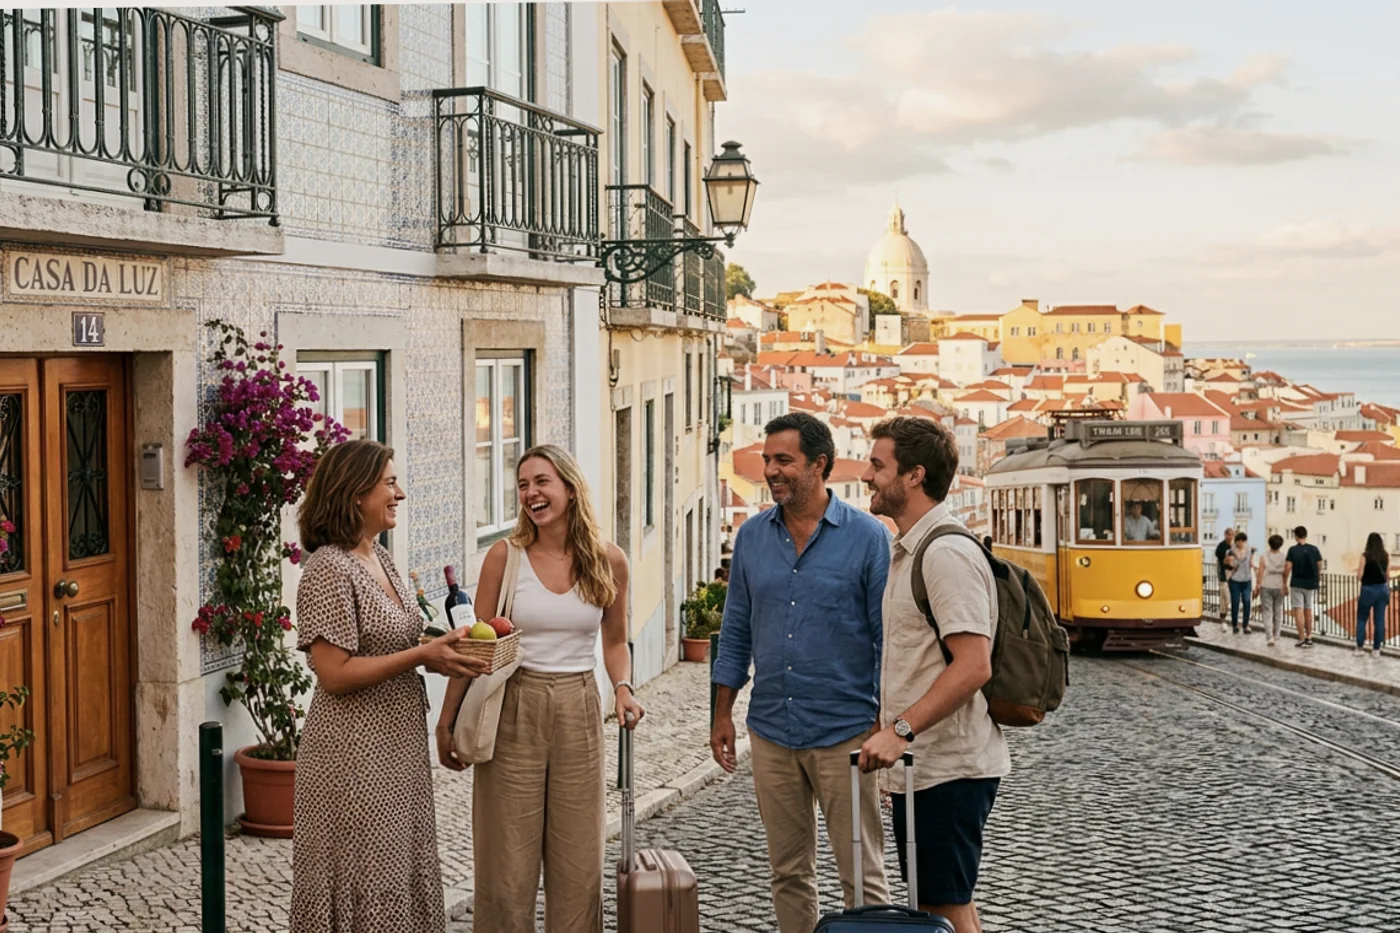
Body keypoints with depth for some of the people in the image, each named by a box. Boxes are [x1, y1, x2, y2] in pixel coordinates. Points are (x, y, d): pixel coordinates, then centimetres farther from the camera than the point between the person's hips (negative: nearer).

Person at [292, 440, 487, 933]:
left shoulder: (380, 558, 10)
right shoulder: (328, 569, -17)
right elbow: (335, 674, -22)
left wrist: (443, 652, 2)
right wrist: (421, 656, -21)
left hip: (398, 744, 9)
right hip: (355, 754, -9)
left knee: (401, 871, 15)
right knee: (366, 889, 1)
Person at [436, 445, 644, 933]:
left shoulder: (608, 562, 0)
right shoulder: (504, 556, -5)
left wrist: (623, 688, -4)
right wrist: (447, 721, -1)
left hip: (578, 714, 2)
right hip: (513, 713, -2)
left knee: (578, 861, 9)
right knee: (508, 861, 4)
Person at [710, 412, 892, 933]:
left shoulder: (867, 538, -6)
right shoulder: (752, 537, 7)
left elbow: (888, 637, -5)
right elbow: (737, 631, 13)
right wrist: (722, 714, 9)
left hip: (844, 733, -4)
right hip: (771, 733, 4)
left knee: (861, 876, 1)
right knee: (788, 873, 13)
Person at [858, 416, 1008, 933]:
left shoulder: (947, 553, -17)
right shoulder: (911, 550, 16)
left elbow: (973, 666, -25)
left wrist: (901, 729, -26)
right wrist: (892, 735, 19)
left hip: (947, 770, -10)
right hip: (924, 767, 10)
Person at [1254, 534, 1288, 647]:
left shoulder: (1264, 557, -9)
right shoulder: (1283, 557, -5)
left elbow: (1261, 573, -10)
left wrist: (1257, 587, -3)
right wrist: (1285, 586, 8)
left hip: (1266, 587, -2)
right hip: (1279, 587, 2)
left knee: (1267, 612, -1)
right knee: (1278, 611, 18)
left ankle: (1270, 637, -12)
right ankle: (1276, 635, 28)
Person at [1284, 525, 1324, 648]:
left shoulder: (1293, 550, -10)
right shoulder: (1314, 549, 1)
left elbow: (1288, 567, -13)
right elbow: (1319, 567, 5)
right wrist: (1317, 580, 20)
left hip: (1297, 584, -4)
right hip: (1311, 584, 4)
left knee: (1298, 610, -1)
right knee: (1308, 610, 16)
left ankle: (1302, 639, -7)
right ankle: (1308, 638, 22)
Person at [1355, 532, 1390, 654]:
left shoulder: (1365, 556, -12)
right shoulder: (1386, 556, 0)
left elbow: (1359, 576, -12)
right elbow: (1387, 576, 5)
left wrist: (1359, 571, 10)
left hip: (1368, 589, -3)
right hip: (1382, 589, 3)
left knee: (1361, 618, 10)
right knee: (1379, 620, 7)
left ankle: (1359, 646, 10)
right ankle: (1377, 648, 9)